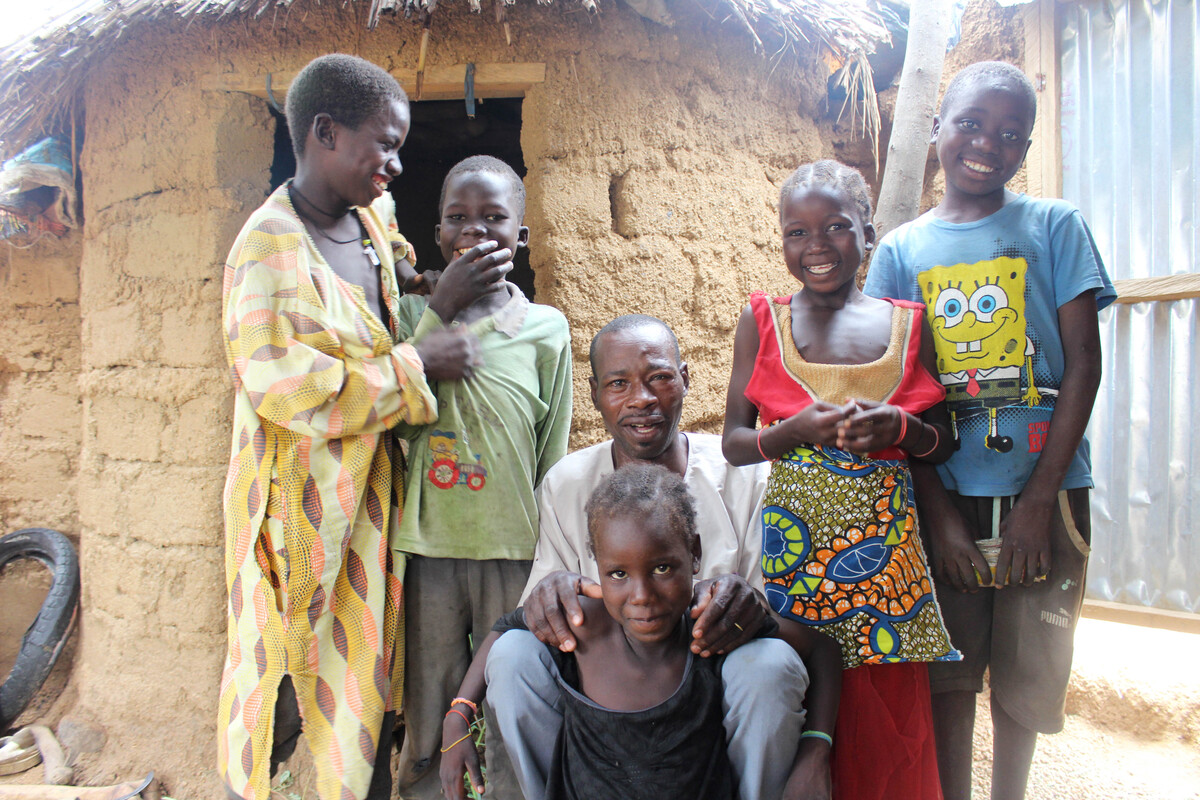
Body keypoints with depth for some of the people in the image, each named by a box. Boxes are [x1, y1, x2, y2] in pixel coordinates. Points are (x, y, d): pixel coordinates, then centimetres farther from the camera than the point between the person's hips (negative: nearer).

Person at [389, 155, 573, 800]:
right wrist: (442, 307, -14)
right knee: (425, 728, 14)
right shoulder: (416, 312, 4)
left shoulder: (546, 329, 0)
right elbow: (395, 418, -9)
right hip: (428, 545, 1)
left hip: (514, 550, -1)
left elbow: (553, 458, 4)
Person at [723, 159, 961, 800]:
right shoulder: (762, 321, 3)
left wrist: (898, 428, -10)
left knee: (884, 720, 5)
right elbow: (733, 442, 2)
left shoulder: (907, 323, 6)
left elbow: (943, 442, 11)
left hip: (886, 542, 2)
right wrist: (799, 429, -16)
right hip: (794, 536, -1)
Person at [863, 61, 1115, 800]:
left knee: (1027, 671, 12)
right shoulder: (901, 250, 5)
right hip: (944, 495, 0)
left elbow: (1084, 363, -2)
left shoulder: (1055, 227, 3)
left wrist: (1039, 498, -10)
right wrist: (938, 511, -6)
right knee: (949, 673, 7)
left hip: (1043, 491, 0)